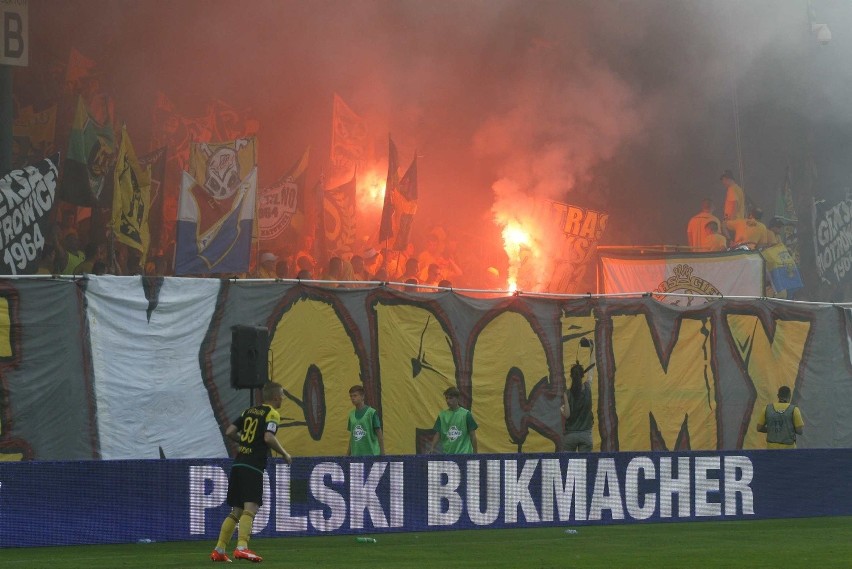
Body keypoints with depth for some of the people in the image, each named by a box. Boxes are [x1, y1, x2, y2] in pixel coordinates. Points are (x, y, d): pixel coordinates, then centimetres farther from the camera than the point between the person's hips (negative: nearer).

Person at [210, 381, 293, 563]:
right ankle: (242, 548, -31)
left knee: (237, 511, 14)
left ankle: (219, 550, 14)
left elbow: (229, 432, 12)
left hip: (237, 465, 8)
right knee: (251, 508, -15)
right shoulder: (272, 414, -3)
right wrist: (284, 454, -5)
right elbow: (268, 437, -19)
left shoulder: (249, 411, 18)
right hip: (253, 467, -8)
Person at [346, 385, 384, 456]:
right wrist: (347, 455, 14)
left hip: (370, 453, -5)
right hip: (355, 454, 5)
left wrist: (382, 454, -11)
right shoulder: (351, 414, 11)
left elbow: (379, 434, -6)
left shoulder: (371, 413, -7)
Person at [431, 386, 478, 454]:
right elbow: (437, 435, 6)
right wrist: (432, 450, -6)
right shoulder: (442, 415, 7)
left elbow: (472, 436, 2)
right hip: (447, 453, 3)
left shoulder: (466, 414, -1)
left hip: (463, 454, -3)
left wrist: (475, 453, -1)